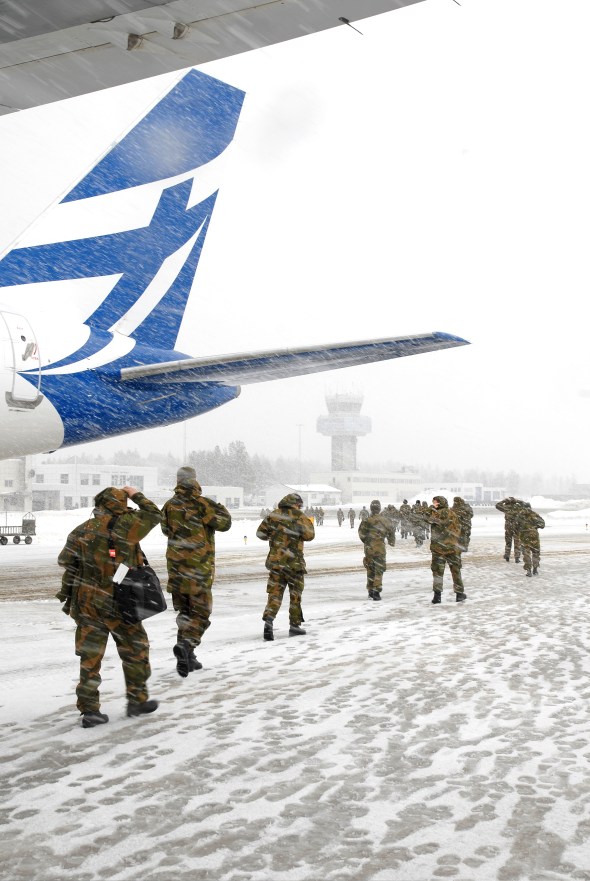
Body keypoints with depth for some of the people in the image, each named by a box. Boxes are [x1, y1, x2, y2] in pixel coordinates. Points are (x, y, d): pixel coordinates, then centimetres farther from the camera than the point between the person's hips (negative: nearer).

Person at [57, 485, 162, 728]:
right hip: (117, 602, -4)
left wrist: (68, 594, 12)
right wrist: (136, 495, 19)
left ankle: (89, 710, 12)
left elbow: (66, 561, 3)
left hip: (84, 601, 4)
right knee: (135, 649, 13)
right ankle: (137, 700, 19)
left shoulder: (82, 530, 4)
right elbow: (154, 514, 6)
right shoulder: (125, 524, -8)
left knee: (90, 656, 9)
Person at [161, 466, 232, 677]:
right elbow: (224, 523, -9)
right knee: (200, 612, 2)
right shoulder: (202, 504, -11)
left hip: (176, 566, 5)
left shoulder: (170, 505, 4)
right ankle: (186, 645, -22)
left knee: (184, 610, 15)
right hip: (199, 567, -5)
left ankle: (187, 658, 14)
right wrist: (221, 509, 10)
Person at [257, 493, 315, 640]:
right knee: (295, 594, 12)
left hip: (275, 561, 3)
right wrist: (310, 525, 11)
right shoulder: (299, 517, -8)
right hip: (294, 562, -3)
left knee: (275, 592, 4)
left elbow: (260, 533, 7)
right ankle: (295, 625, 18)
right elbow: (309, 535, -8)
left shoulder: (274, 515, 5)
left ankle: (268, 619, -18)